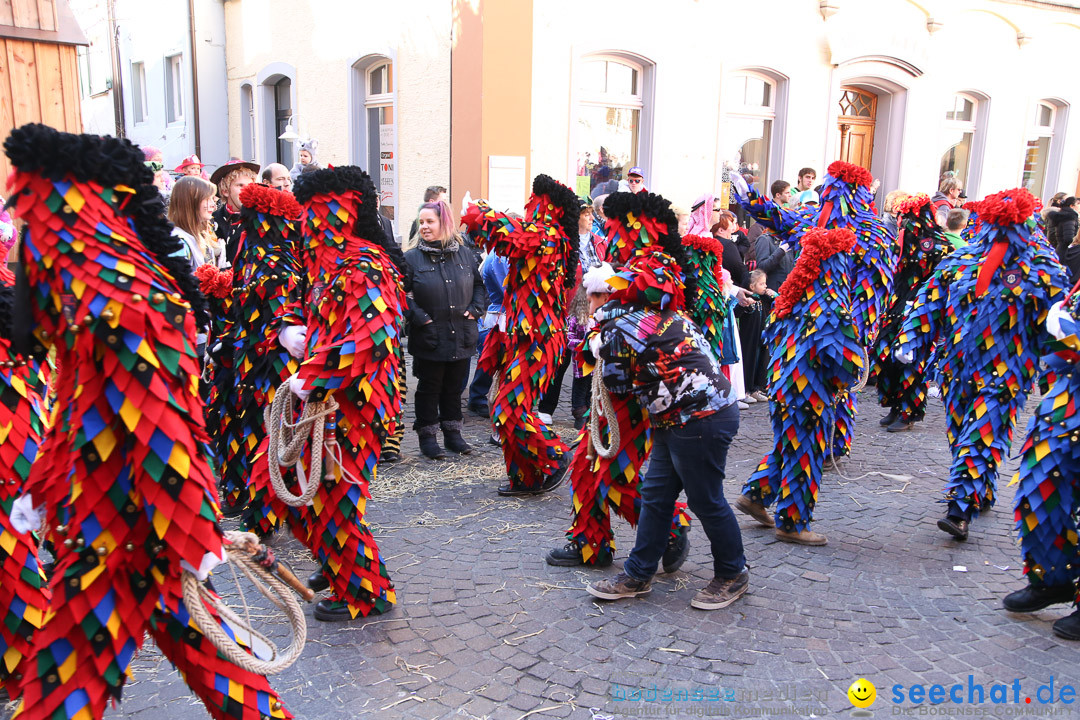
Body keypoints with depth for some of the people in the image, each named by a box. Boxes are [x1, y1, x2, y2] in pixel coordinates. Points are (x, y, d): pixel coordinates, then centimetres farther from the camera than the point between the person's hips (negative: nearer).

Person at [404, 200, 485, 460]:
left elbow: (479, 284, 15)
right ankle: (428, 436, 19)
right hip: (429, 338, -3)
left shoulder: (465, 254, 6)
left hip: (461, 337, 3)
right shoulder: (412, 258, -5)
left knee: (454, 386, 15)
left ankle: (453, 432, 28)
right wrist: (420, 318, -15)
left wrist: (474, 310, 1)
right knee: (429, 387, 7)